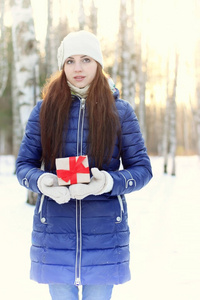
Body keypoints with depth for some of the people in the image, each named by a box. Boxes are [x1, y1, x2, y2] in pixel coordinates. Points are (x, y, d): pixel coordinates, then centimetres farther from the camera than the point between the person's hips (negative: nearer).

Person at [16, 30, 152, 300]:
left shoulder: (120, 111, 2)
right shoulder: (45, 109, 4)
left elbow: (142, 169, 1)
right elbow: (24, 164, 6)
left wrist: (108, 182, -19)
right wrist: (42, 182, -17)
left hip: (104, 232, 0)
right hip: (55, 231, 1)